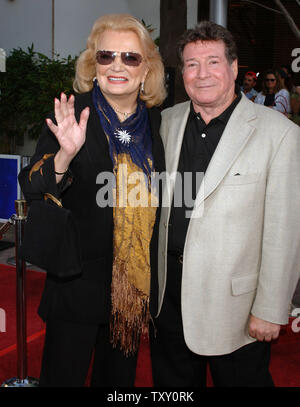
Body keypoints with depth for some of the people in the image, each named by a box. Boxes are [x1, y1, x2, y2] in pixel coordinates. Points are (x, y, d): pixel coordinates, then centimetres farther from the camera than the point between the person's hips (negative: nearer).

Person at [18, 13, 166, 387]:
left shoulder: (157, 120, 2)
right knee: (64, 374, 8)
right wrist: (66, 153, -32)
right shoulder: (72, 114, -10)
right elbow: (31, 191, -14)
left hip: (138, 281, 4)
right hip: (80, 279, -4)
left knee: (120, 374, 20)